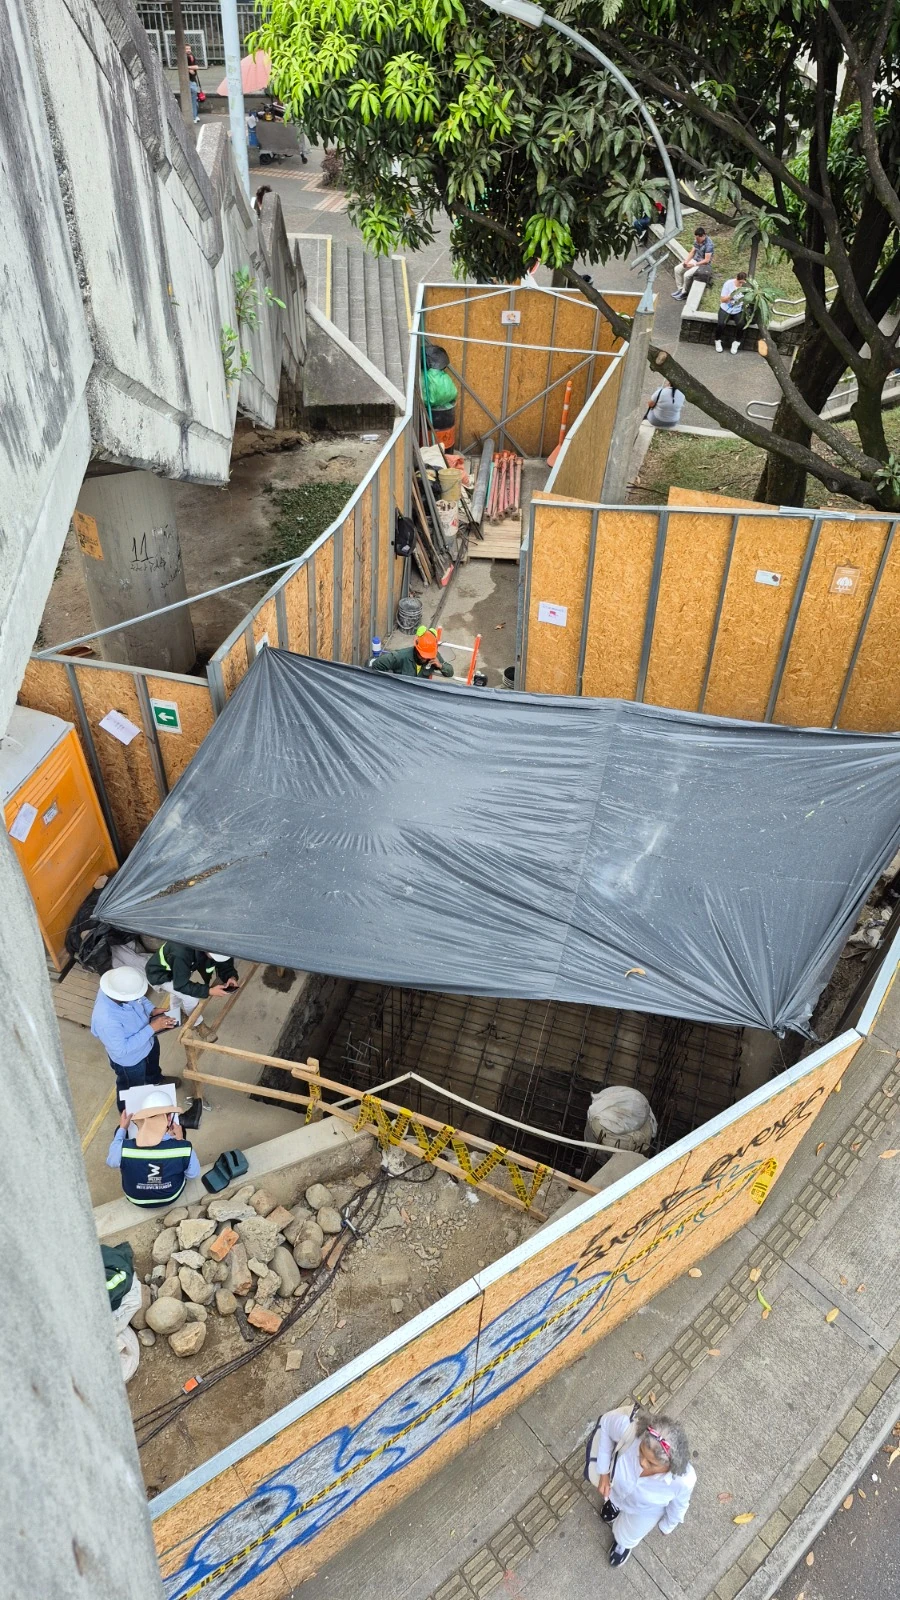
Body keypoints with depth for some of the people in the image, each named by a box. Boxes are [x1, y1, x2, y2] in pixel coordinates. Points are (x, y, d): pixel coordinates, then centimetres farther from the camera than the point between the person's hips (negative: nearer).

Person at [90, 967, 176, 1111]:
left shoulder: (118, 986, -27)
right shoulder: (105, 1020, -47)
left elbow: (140, 999, -4)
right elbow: (122, 1050, -35)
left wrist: (152, 1010, -20)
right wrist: (152, 1028, -35)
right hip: (129, 1059, -6)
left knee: (152, 1064, 37)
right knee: (131, 1089, 26)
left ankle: (155, 1079, 71)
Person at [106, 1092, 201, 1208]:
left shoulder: (124, 1148, -34)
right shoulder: (185, 1148, -35)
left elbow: (110, 1161, -8)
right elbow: (194, 1174, -12)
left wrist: (122, 1129, 4)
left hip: (135, 1199, 0)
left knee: (120, 1132, 13)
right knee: (181, 1127, 14)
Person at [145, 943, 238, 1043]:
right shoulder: (181, 954, -45)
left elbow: (224, 963, -14)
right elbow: (181, 985, -34)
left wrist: (231, 976, -35)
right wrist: (209, 991, -40)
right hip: (160, 974, -6)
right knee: (191, 998, -18)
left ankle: (175, 1014, 60)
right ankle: (199, 1025, 8)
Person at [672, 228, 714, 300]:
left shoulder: (708, 244, -26)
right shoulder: (697, 240, -3)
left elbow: (706, 260, -26)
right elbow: (692, 252, 9)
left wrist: (693, 265, -24)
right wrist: (687, 261, -8)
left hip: (703, 264, -8)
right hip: (694, 260, 8)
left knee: (687, 274, -27)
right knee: (677, 269, -2)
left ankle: (684, 293, -8)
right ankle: (680, 289, 7)